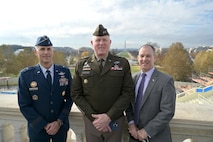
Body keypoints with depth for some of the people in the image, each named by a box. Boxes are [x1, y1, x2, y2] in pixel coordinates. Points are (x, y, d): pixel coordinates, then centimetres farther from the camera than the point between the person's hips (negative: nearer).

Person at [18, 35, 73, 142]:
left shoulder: (65, 72, -7)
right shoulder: (26, 75, -10)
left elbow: (69, 99, -3)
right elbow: (24, 105, -8)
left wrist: (59, 122, -11)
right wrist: (44, 125, -12)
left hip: (61, 126, 1)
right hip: (38, 128, -1)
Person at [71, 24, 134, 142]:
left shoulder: (123, 63, -3)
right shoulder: (81, 65, 0)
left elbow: (128, 92, -7)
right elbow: (76, 94, -1)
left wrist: (109, 116, -13)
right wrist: (93, 117, -10)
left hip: (115, 121, 0)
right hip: (91, 121, 1)